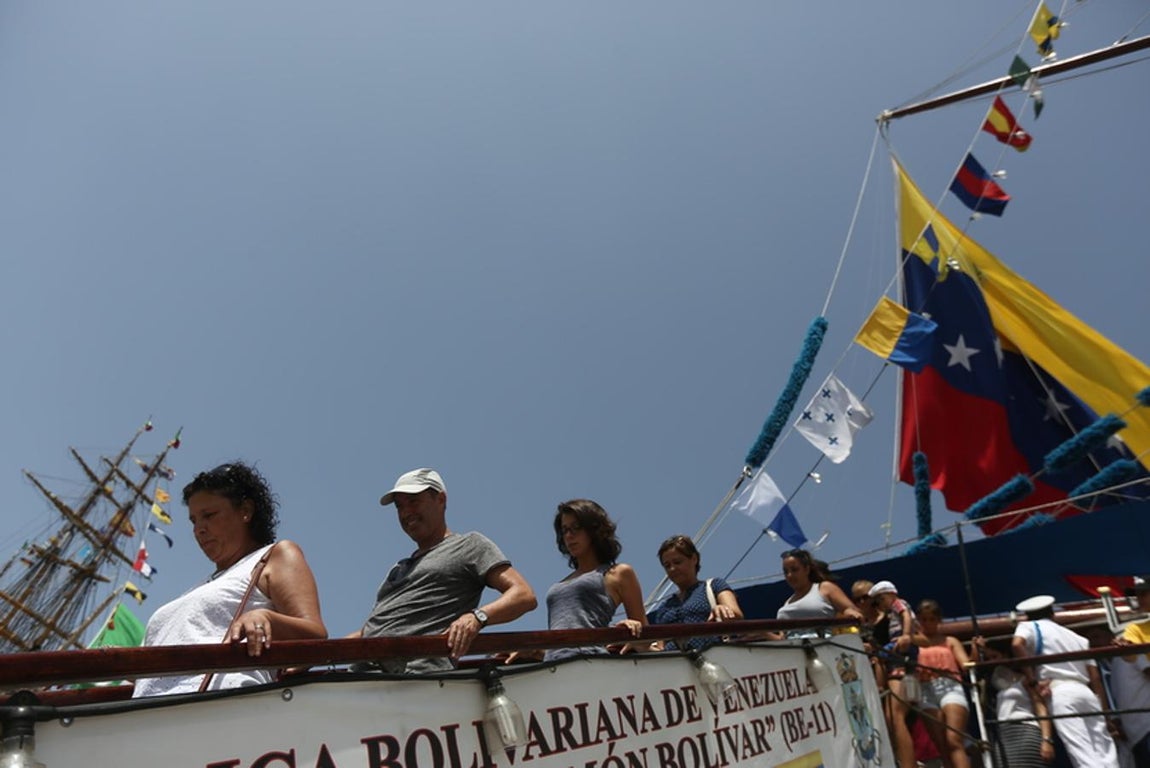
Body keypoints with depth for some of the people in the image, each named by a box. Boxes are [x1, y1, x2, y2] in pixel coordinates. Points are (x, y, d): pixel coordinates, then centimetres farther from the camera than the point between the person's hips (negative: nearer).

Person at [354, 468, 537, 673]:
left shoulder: (469, 545, 12)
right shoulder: (401, 567, 33)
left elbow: (525, 596, -1)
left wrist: (477, 617, -18)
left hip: (418, 670, -7)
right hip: (367, 668, 7)